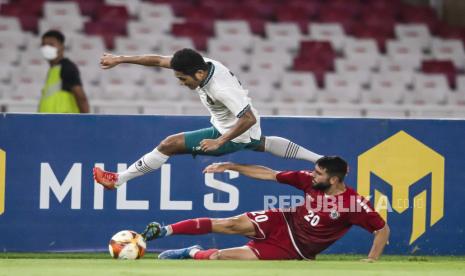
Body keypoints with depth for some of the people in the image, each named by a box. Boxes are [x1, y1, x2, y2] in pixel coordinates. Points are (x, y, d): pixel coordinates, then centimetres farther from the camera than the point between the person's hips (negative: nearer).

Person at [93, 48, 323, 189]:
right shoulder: (200, 64, -16)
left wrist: (219, 142, -31)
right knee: (260, 143, 40)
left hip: (233, 135, -9)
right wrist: (119, 59, -10)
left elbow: (249, 119, -36)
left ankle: (117, 180, -4)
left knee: (169, 145, -11)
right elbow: (158, 60, -9)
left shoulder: (222, 90, -38)